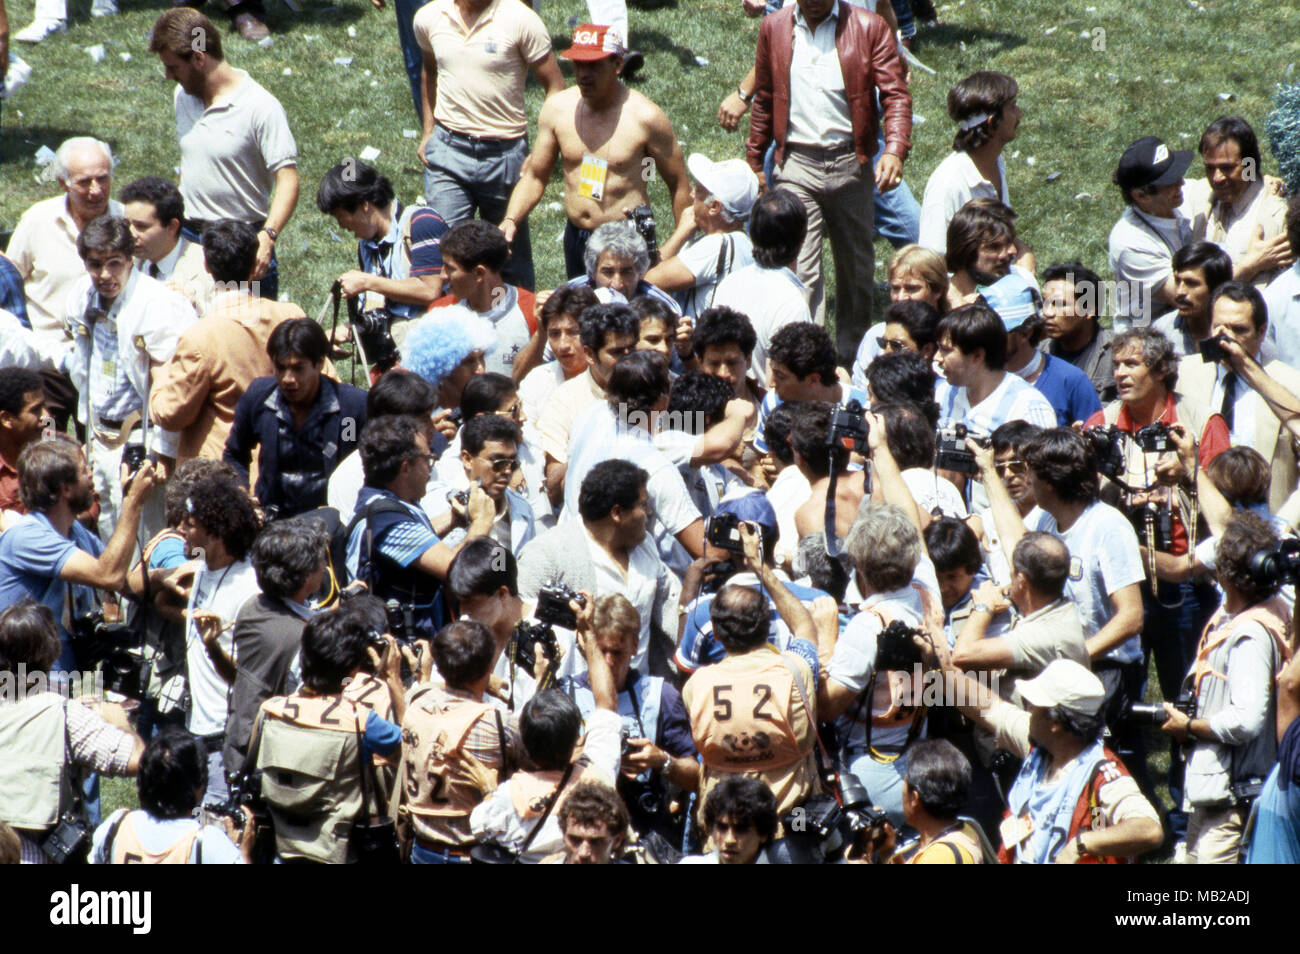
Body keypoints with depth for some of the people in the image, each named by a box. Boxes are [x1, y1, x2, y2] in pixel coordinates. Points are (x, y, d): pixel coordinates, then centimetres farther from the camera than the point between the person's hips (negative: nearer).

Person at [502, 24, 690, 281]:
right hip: (576, 239, 4)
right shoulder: (557, 109, 0)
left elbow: (679, 185, -4)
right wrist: (511, 220, -8)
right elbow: (535, 176, 9)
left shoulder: (645, 118, -12)